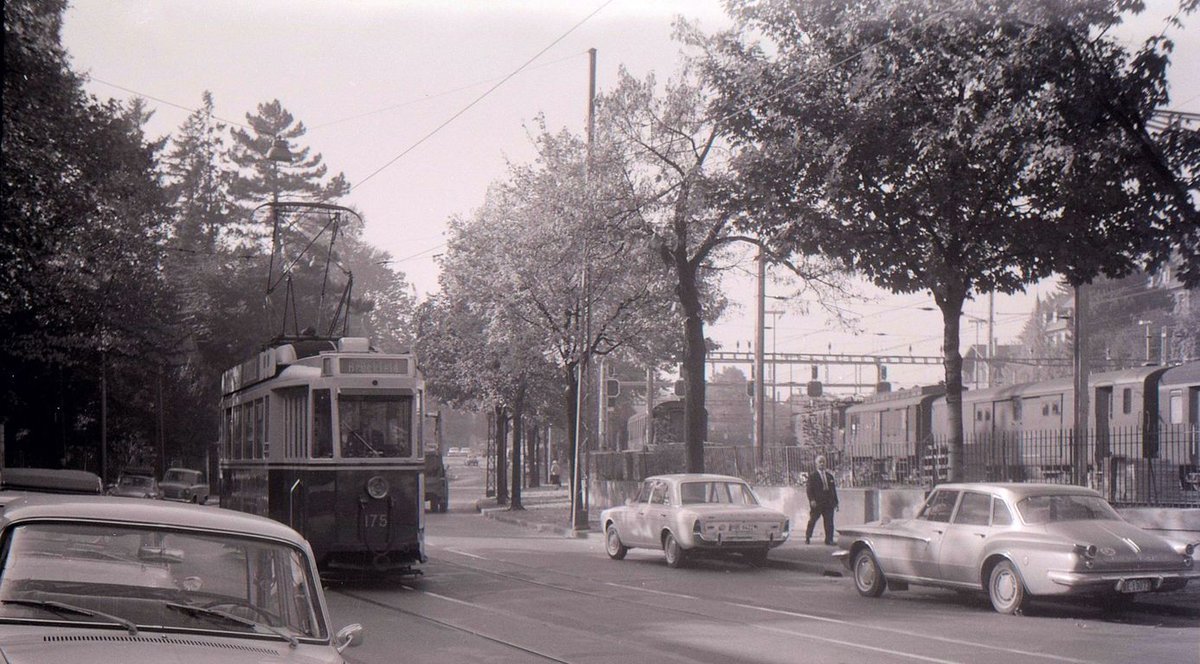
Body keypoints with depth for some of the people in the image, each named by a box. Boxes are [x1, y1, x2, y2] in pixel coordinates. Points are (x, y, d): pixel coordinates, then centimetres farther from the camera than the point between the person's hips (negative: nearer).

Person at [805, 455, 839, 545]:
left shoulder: (829, 476, 15)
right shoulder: (812, 476, 3)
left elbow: (834, 490, 17)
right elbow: (810, 490, -3)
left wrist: (835, 502, 12)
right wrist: (812, 500, -18)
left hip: (829, 504, 3)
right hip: (817, 503, -3)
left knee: (829, 522, -2)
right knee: (812, 521, 4)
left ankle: (829, 540, 2)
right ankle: (807, 538, 15)